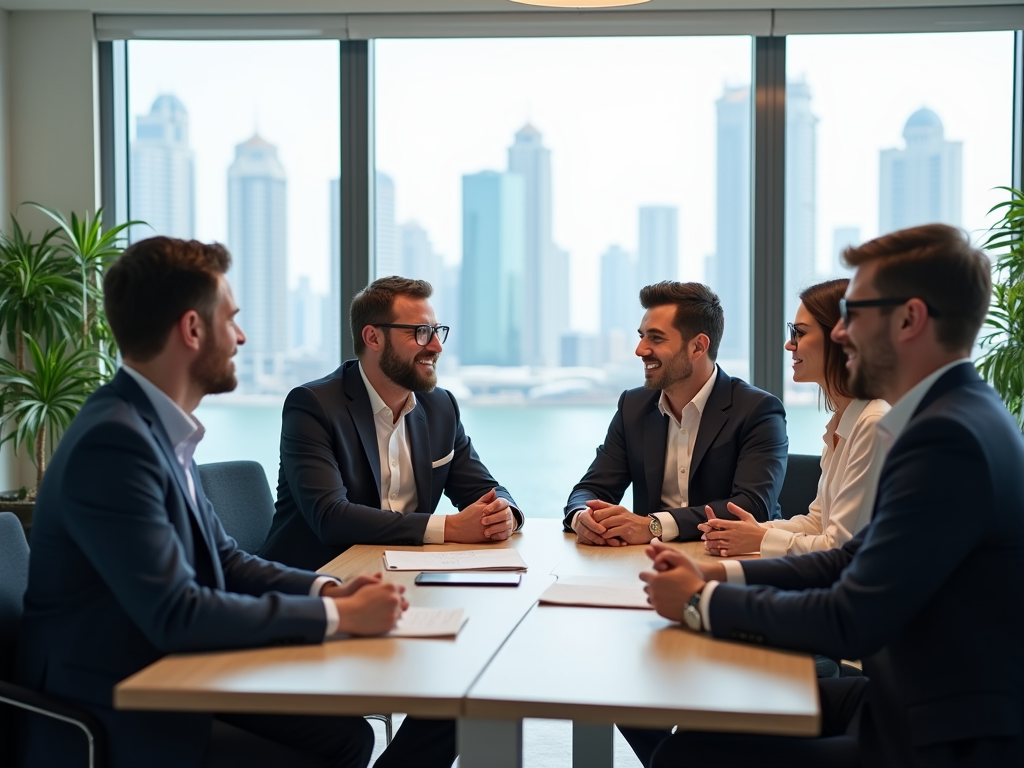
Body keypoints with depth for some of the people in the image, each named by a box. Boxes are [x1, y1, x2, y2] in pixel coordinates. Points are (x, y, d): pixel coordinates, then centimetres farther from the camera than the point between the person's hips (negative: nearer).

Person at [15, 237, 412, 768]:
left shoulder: (161, 429, 5)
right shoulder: (112, 441, -23)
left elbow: (223, 560, 12)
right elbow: (175, 614, -26)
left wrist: (327, 590, -5)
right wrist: (340, 615, -20)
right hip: (110, 722, -8)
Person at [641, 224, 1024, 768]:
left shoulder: (949, 438, -24)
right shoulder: (957, 415, 9)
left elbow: (849, 623, -23)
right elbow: (850, 561, 12)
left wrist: (702, 601, -9)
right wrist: (714, 575, 1)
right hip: (925, 702, 9)